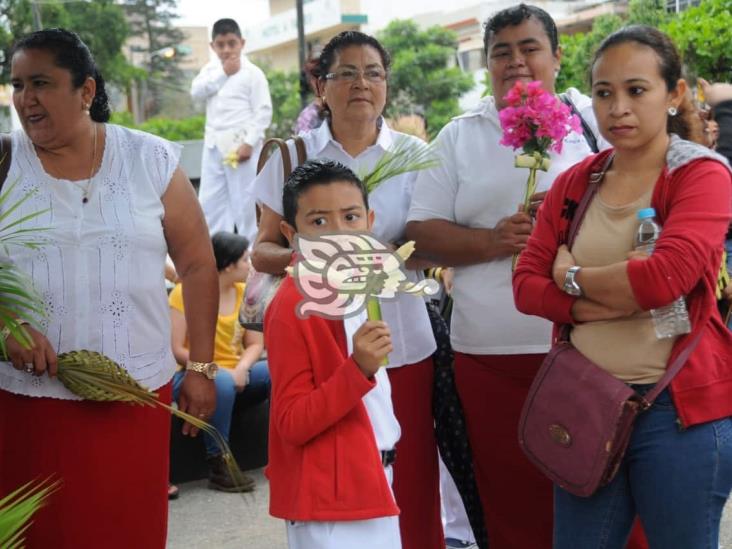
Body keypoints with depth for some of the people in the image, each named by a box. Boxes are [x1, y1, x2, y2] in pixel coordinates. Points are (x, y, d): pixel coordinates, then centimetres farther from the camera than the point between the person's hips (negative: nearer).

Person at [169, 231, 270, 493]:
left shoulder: (244, 292, 4)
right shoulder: (185, 292, -11)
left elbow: (255, 344, 1)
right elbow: (175, 350, -15)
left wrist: (241, 369, -20)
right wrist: (216, 369, -24)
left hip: (236, 375, 5)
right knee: (222, 383, -39)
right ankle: (218, 466, -26)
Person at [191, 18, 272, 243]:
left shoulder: (252, 73, -5)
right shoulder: (211, 69, 13)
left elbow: (263, 111, -9)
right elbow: (196, 92, -3)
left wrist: (249, 143, -16)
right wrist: (223, 73, -9)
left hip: (240, 144, -6)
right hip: (214, 144, 6)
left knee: (245, 200, -3)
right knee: (209, 201, 6)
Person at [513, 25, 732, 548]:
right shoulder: (575, 183, 9)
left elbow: (664, 278, -22)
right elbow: (526, 284, 2)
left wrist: (574, 277, -7)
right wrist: (605, 303, -14)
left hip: (678, 407, -5)